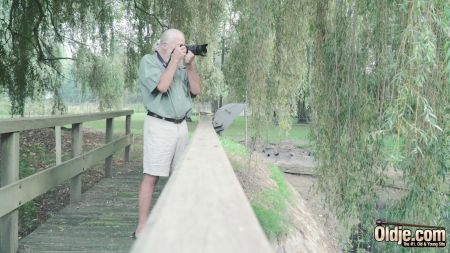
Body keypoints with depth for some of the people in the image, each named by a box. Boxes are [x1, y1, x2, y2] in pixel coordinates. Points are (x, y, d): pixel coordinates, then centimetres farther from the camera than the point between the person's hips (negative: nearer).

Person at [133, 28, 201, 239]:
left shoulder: (180, 65, 14)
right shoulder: (148, 61, -3)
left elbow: (196, 90, 11)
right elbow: (162, 86, -18)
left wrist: (190, 65, 1)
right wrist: (175, 60, -10)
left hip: (181, 125, 7)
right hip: (160, 126, -6)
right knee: (151, 176, -7)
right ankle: (142, 227, -3)